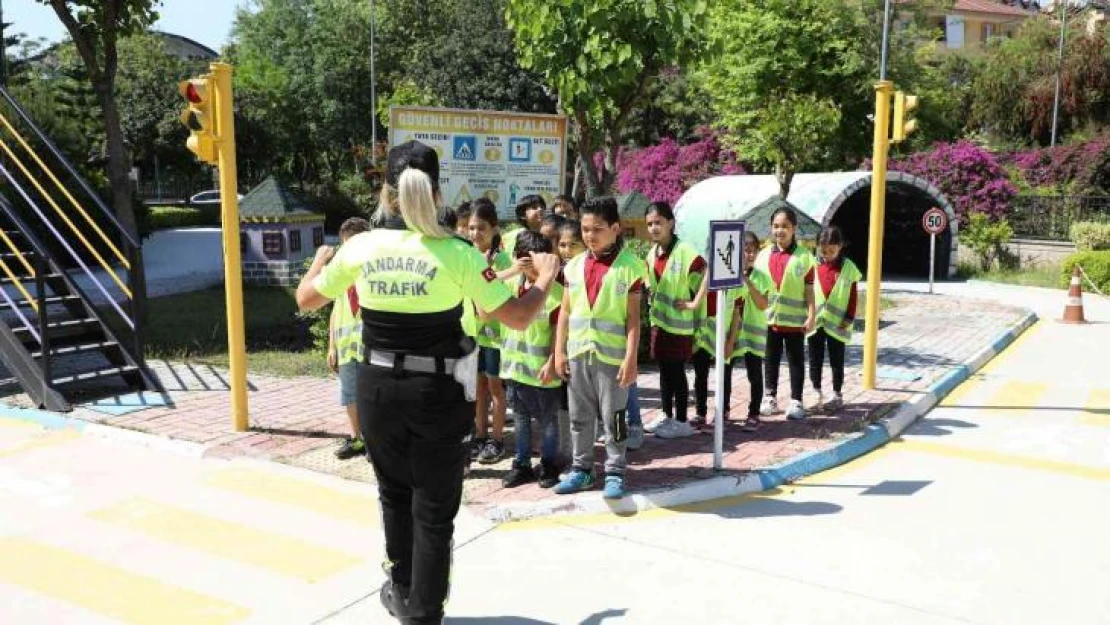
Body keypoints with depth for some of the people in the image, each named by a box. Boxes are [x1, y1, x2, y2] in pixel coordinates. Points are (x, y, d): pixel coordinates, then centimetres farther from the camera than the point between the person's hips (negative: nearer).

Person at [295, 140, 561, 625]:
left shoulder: (360, 247, -6)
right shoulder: (456, 253, -14)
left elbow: (305, 299, 10)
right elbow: (518, 317, -10)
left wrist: (319, 262, 30)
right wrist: (545, 277, 9)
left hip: (377, 388, 3)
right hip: (438, 392, -3)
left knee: (394, 492, 25)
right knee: (434, 506, 11)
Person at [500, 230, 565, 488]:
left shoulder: (555, 291, -12)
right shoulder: (512, 285, 2)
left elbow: (558, 331, -11)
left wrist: (551, 363, -17)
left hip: (542, 368, -5)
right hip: (516, 364, 5)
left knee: (547, 420, 8)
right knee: (521, 419, 16)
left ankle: (548, 465, 22)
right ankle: (522, 464, 28)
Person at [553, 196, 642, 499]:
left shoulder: (629, 266, -6)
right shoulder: (574, 266, 7)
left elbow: (633, 317, -7)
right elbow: (565, 312, 10)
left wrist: (631, 358, -11)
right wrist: (559, 351, 6)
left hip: (612, 355, -4)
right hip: (577, 353, 5)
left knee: (613, 418, 4)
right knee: (579, 416, 13)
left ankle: (614, 472, 16)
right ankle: (581, 469, 25)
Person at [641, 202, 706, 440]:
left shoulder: (684, 251, -17)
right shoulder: (652, 254, 7)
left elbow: (709, 274, -24)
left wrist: (695, 303, -21)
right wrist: (652, 301, 12)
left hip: (679, 322, -7)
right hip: (659, 320, 7)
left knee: (676, 370, 0)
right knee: (664, 369, 14)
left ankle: (682, 421, 10)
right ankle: (667, 416, 26)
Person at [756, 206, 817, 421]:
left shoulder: (804, 256, -4)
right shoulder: (763, 255, 5)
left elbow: (809, 289, -4)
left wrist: (811, 316, -9)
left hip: (794, 319, -3)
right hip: (768, 318, 3)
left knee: (796, 361, 5)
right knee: (770, 360, 12)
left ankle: (796, 401, 12)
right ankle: (770, 398, 22)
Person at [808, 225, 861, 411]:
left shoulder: (848, 268, -2)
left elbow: (853, 296, 0)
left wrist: (849, 319, -6)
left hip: (837, 324, -2)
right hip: (815, 322, 2)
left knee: (836, 361, 8)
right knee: (815, 360, 8)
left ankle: (837, 395, 18)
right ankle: (817, 394, 19)